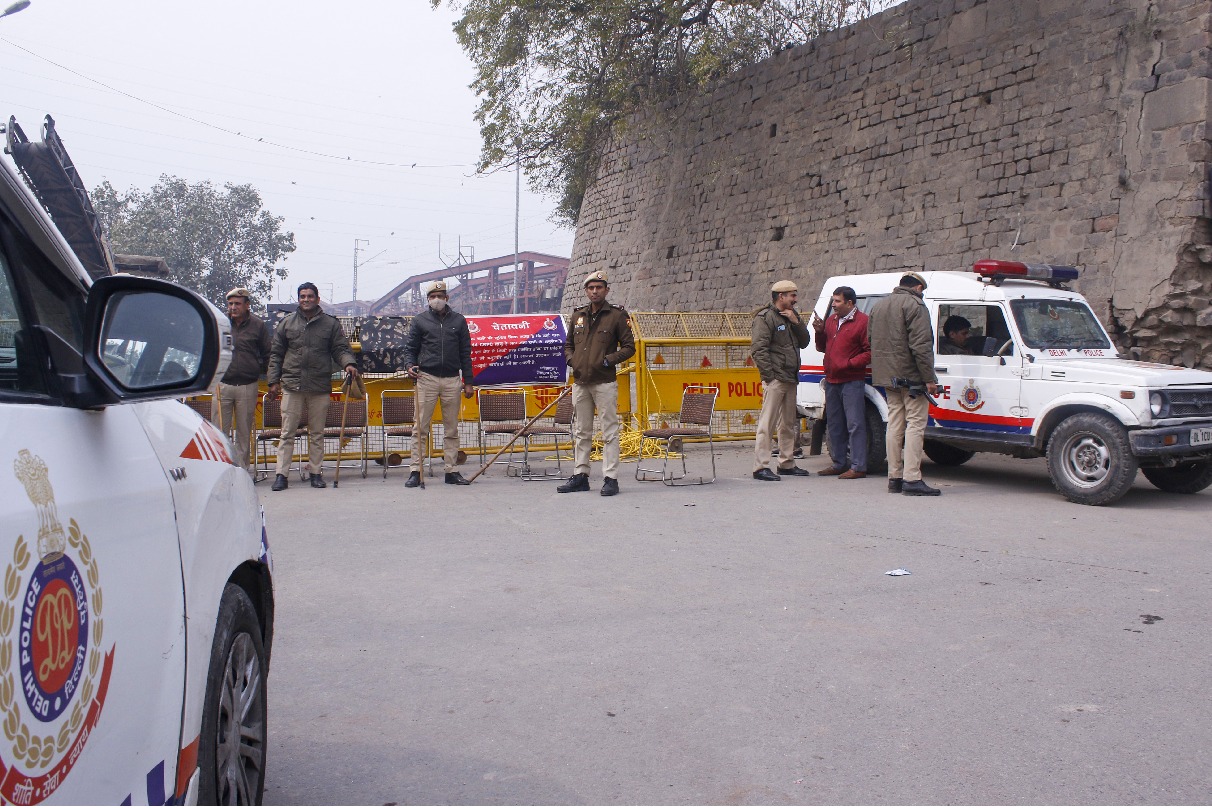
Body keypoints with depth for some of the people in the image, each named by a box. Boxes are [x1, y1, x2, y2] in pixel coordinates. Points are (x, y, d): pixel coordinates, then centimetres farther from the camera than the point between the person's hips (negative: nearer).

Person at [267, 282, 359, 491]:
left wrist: (348, 363, -17)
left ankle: (316, 472, 15)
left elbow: (340, 348, 4)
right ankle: (281, 474, 4)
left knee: (317, 433, 8)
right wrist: (273, 380, 4)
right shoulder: (287, 323, 9)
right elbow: (276, 354, 10)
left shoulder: (331, 323, 7)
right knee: (287, 432, 1)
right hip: (291, 385, 0)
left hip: (320, 387, 0)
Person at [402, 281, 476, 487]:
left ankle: (452, 471, 10)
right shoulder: (420, 320, 9)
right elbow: (410, 348, 11)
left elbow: (465, 352, 12)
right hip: (426, 378, -1)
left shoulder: (458, 320, 12)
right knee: (421, 427, -4)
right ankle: (415, 471, -1)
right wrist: (409, 365, -11)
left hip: (452, 380, 2)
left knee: (451, 429, 5)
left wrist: (468, 382, 8)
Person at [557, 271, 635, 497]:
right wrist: (571, 360, 4)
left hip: (604, 383, -5)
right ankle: (580, 475, 18)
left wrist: (607, 360, -12)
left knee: (609, 433, -3)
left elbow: (629, 347, -1)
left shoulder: (617, 315, -1)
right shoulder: (578, 315, 13)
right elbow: (568, 344, 24)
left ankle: (611, 478, 0)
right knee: (581, 432, 11)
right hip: (579, 383, 5)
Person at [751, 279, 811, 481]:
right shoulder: (765, 317, -8)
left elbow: (804, 342, 15)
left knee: (788, 424, 14)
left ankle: (787, 463, 24)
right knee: (767, 423, -9)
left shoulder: (792, 316, 17)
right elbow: (759, 349, -14)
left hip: (791, 379, 9)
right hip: (775, 379, -9)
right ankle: (761, 467, -9)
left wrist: (796, 322, -1)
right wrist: (769, 376, -18)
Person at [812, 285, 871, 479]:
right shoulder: (831, 320, 16)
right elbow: (822, 347, 21)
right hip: (831, 381, 8)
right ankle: (839, 464, 23)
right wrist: (819, 332, 3)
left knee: (855, 425, -7)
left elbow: (870, 352, -12)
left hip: (852, 382, -8)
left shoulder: (862, 322, -7)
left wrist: (849, 364, -17)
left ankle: (858, 467, -6)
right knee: (834, 425, 13)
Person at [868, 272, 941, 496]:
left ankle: (894, 478, 12)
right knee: (915, 424, -7)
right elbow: (921, 345, -18)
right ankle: (912, 479, -12)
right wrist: (929, 378, -17)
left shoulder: (879, 305, 18)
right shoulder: (914, 305, -9)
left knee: (895, 425, 11)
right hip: (910, 376, -8)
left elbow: (872, 342, 22)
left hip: (887, 376, 8)